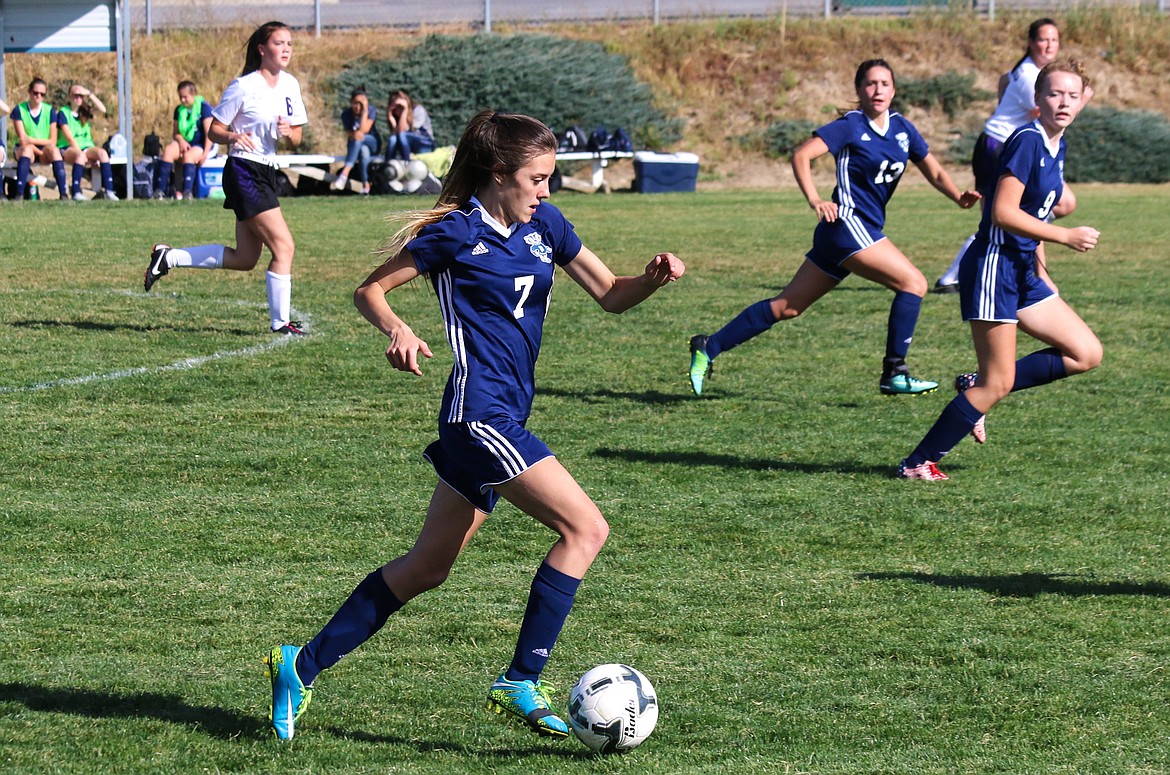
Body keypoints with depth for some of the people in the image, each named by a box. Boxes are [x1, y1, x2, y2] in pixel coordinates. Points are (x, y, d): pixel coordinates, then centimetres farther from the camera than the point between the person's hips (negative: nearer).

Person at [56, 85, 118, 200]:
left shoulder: (86, 112, 15)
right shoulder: (63, 113, 1)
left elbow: (102, 109, -4)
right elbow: (69, 137, -9)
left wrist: (89, 94, -6)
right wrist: (80, 152, -18)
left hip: (86, 147, 4)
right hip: (68, 149, -4)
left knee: (102, 152, -27)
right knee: (80, 155, -38)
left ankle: (108, 190, -36)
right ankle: (76, 192, -42)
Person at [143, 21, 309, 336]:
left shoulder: (290, 85, 8)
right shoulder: (244, 86, -12)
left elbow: (296, 137, 14)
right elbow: (214, 129, -7)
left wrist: (287, 132, -9)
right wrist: (233, 136, -28)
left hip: (266, 173, 8)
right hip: (244, 171, -8)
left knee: (244, 259, 11)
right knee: (283, 246, -12)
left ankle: (168, 257, 21)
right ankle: (280, 322, -3)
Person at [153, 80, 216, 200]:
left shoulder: (204, 107, -5)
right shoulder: (179, 109, 14)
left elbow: (209, 133, -11)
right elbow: (175, 133, 15)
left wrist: (205, 154, -21)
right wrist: (181, 140, -9)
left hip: (202, 145, -5)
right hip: (185, 144, 5)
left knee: (188, 155, -36)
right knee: (168, 151, -24)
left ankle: (187, 192, -48)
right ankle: (160, 191, -31)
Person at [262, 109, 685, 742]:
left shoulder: (544, 226, 12)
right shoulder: (456, 232, -7)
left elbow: (611, 295, 15)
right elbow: (369, 290, -1)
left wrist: (654, 278, -5)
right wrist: (396, 328, -22)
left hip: (505, 418, 8)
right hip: (479, 412, -8)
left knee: (426, 568, 13)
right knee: (585, 528, -16)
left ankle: (303, 665, 20)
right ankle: (520, 684, -12)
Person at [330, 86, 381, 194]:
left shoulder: (372, 111, -10)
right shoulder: (346, 114, -5)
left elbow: (364, 130, -21)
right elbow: (349, 134, -11)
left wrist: (365, 110, -22)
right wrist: (354, 135, -34)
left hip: (373, 144, -1)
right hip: (354, 146, 1)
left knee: (358, 139, -37)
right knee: (363, 150, -37)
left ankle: (344, 174, -49)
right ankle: (365, 184, -35)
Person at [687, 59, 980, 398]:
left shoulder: (902, 129, 12)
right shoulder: (851, 126, -7)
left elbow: (934, 172, 14)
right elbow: (801, 155, -14)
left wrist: (959, 196, -5)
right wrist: (815, 200, -26)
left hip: (865, 230, 8)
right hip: (848, 222, -7)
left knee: (787, 306, 9)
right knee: (913, 283, -13)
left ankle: (708, 347, 13)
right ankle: (894, 373, -9)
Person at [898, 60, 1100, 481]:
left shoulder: (1056, 146, 11)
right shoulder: (1027, 141, -17)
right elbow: (1004, 213, -22)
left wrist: (1039, 267, 18)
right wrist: (1066, 236, -18)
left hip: (1023, 271, 9)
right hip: (994, 267, -9)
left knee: (1086, 354, 5)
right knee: (999, 385, -7)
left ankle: (979, 387, 12)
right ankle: (918, 463, 2)